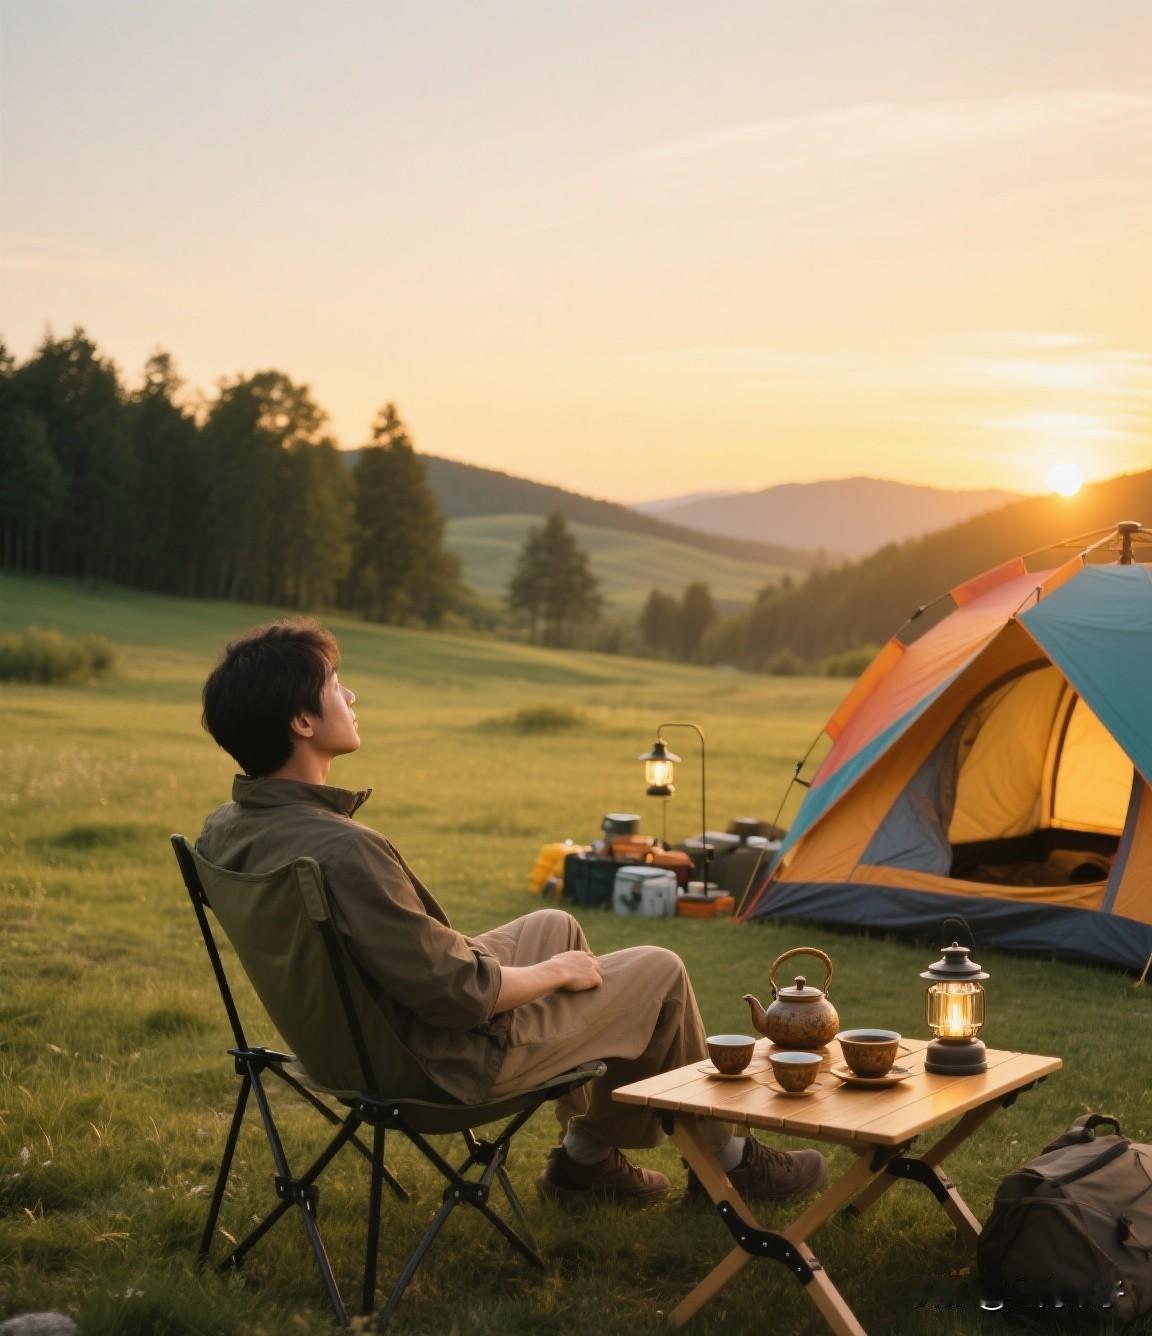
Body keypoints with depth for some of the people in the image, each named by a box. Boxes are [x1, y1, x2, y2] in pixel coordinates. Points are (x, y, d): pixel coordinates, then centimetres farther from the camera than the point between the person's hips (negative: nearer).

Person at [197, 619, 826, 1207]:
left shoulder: (225, 831, -7)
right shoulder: (344, 852, -36)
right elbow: (459, 994, -28)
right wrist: (556, 973, -9)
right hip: (449, 1063, -9)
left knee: (555, 926, 27)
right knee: (660, 972, 6)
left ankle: (588, 1155, 37)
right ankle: (725, 1157, 31)